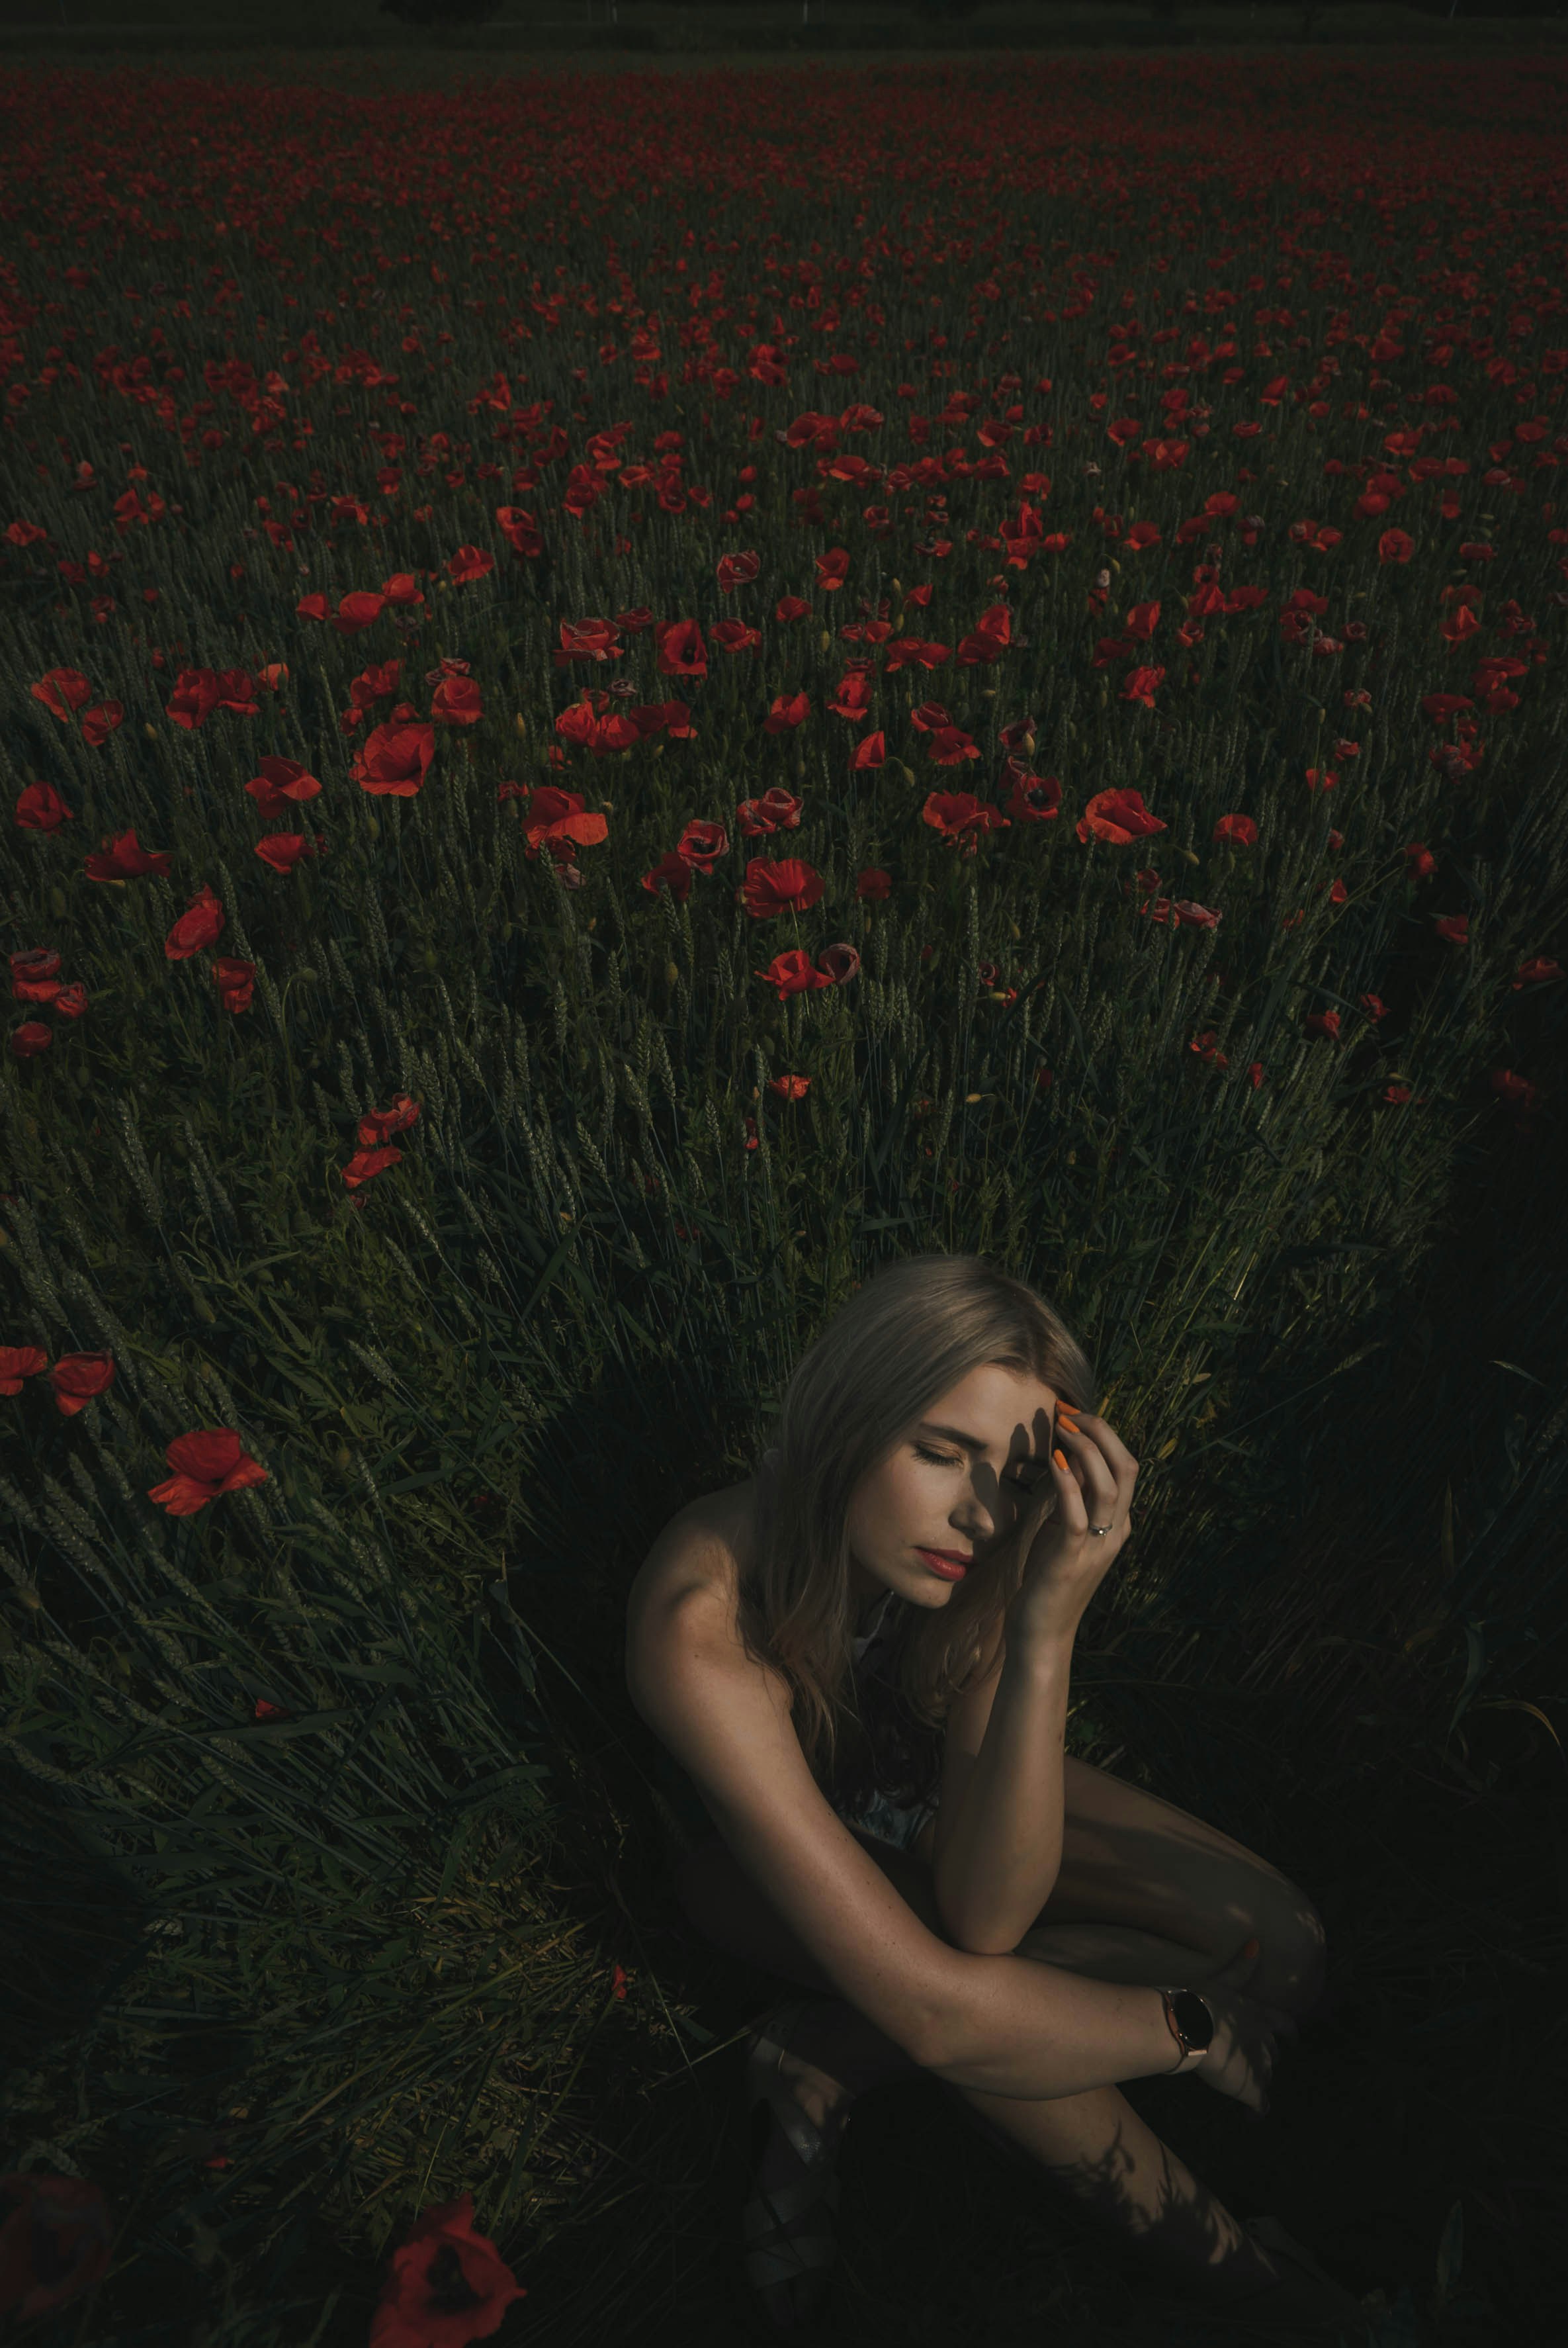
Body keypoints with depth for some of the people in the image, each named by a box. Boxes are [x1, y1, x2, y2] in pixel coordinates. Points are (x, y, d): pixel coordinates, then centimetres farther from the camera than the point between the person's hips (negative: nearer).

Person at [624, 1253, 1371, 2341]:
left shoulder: (993, 1552, -28)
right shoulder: (705, 1622, -42)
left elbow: (987, 1913, -32)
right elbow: (931, 2006, -40)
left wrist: (1048, 1628, -45)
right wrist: (1199, 2029, -26)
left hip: (924, 1786, 4)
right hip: (756, 1841, -4)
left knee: (1276, 1934, -9)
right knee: (993, 2018, -32)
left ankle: (826, 2061, -7)